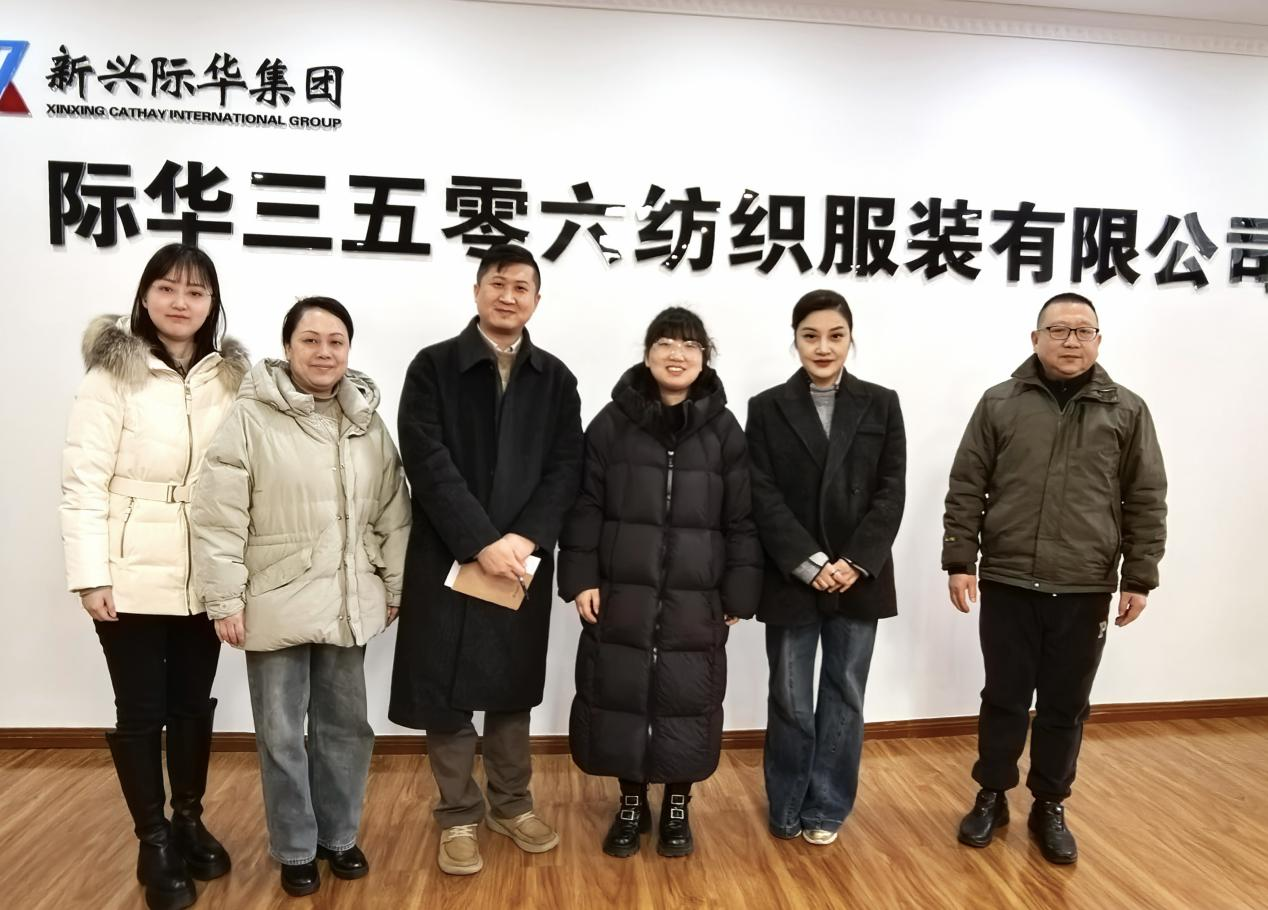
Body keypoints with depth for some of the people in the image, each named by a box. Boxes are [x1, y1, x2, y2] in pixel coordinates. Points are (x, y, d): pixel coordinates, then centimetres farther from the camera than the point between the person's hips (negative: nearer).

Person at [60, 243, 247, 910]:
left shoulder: (230, 376, 2)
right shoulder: (113, 375, -8)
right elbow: (83, 482, -10)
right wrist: (90, 575, -13)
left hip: (205, 576, 3)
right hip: (133, 576, -3)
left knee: (194, 704, 15)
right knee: (142, 711, 9)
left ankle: (189, 821, 35)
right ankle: (153, 842, 26)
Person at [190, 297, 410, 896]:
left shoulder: (368, 421, 4)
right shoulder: (250, 418, -10)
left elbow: (392, 511, 8)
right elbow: (219, 519, -10)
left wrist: (394, 585, 8)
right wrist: (225, 600, -10)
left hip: (348, 604, 4)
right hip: (276, 606, -3)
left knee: (345, 726, 15)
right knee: (281, 734, 10)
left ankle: (339, 836, 35)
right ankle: (295, 850, 29)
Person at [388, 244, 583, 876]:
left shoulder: (555, 378, 6)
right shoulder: (433, 366, -3)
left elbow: (566, 468, 0)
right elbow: (428, 463, -12)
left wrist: (524, 538, -14)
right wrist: (482, 542, -18)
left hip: (523, 558, 3)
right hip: (447, 558, -2)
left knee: (513, 688, 14)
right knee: (444, 690, 7)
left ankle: (511, 805, 32)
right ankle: (459, 817, 24)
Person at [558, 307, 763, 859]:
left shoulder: (724, 429, 1)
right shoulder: (612, 422, 0)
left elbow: (742, 520, 2)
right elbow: (585, 506, 1)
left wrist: (738, 595, 0)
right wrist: (581, 579, -5)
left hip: (695, 601, 0)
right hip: (621, 595, 0)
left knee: (688, 704, 8)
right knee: (620, 698, 9)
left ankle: (677, 806, 31)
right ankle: (631, 803, 31)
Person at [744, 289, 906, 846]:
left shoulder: (880, 404, 5)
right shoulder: (767, 408, 1)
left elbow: (891, 492, -1)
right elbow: (763, 496, -6)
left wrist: (856, 561, -12)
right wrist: (810, 563, -14)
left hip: (859, 578, 1)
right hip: (791, 579, -1)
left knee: (844, 695, 10)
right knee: (790, 700, 7)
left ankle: (826, 808, 26)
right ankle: (788, 808, 26)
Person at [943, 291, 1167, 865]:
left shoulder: (1127, 411, 3)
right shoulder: (999, 404, 0)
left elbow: (1146, 503, 4)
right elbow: (966, 490, 0)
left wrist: (1139, 578, 0)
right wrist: (960, 561, -4)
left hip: (1085, 590, 1)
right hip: (1007, 584, 0)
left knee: (1065, 707, 11)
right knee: (1004, 699, 11)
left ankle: (1050, 808, 29)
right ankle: (991, 798, 28)